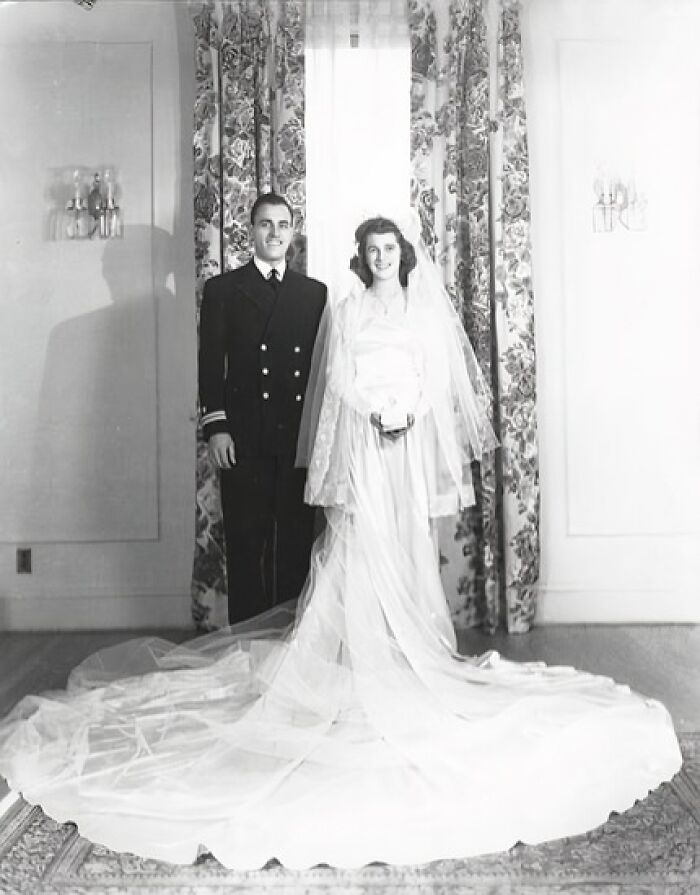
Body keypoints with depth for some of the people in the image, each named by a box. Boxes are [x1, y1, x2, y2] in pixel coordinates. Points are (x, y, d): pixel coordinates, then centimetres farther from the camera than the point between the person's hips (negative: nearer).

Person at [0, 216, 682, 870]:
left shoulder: (428, 312, 14)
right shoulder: (345, 312, 7)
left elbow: (442, 380, 9)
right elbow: (338, 382, 0)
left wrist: (410, 411, -8)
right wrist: (378, 410, -13)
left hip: (413, 446, 3)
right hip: (362, 443, -3)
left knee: (408, 549, 5)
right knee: (357, 547, -8)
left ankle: (411, 651, 13)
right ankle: (360, 655, -3)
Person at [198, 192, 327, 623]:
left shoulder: (315, 292, 13)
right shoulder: (223, 289, 9)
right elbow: (211, 363, 3)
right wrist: (216, 427, -7)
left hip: (300, 438, 2)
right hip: (244, 440, -1)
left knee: (297, 545, 4)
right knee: (245, 546, 3)